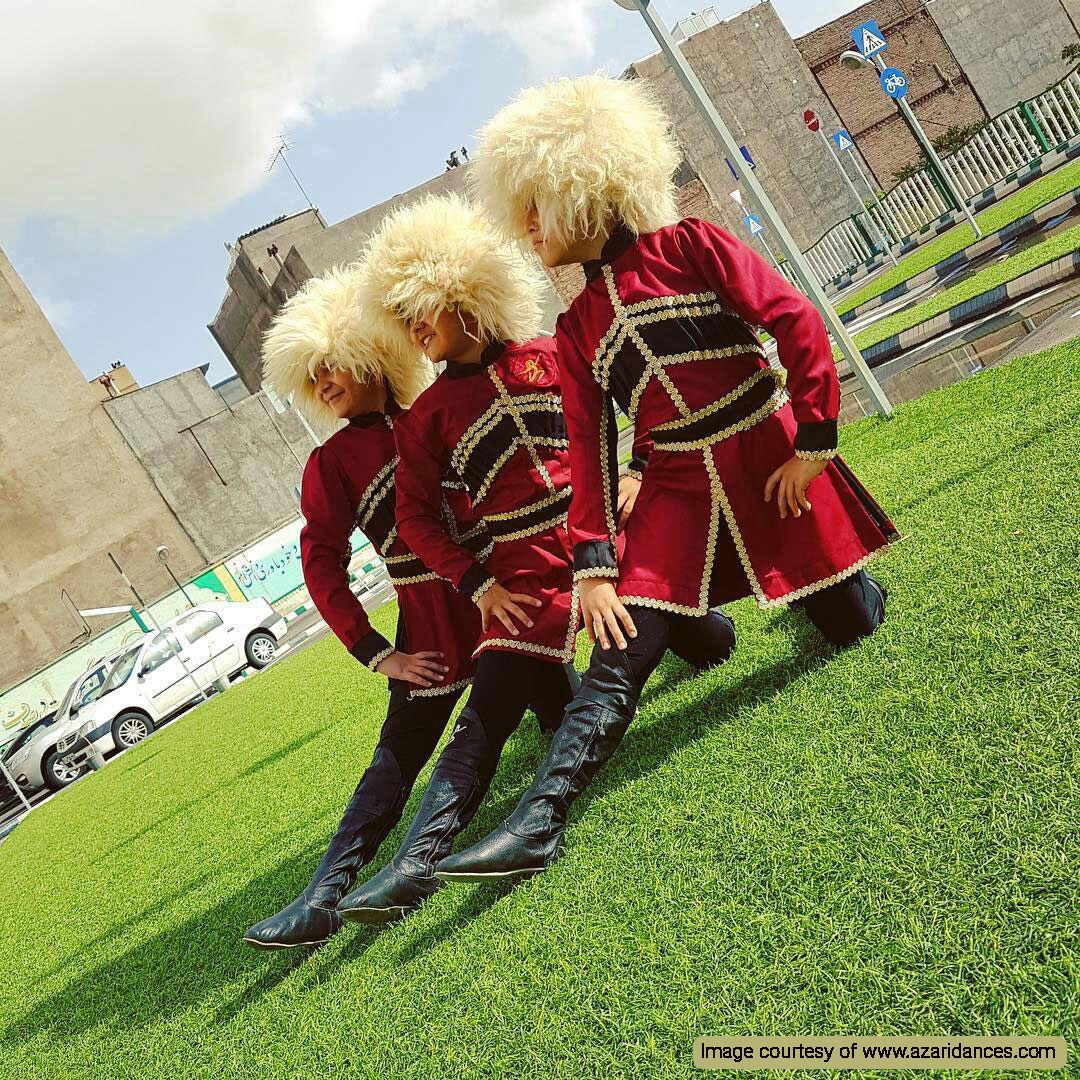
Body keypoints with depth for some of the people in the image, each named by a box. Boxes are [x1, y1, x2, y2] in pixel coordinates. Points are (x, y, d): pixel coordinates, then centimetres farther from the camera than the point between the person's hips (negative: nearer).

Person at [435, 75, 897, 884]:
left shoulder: (687, 246, -5)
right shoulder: (576, 329, 7)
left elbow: (796, 322, -10)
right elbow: (589, 450, 4)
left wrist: (813, 442, -13)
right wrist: (595, 565, -5)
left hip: (771, 462, -2)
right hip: (677, 490, 3)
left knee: (854, 625, 8)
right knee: (615, 665, -10)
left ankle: (815, 592, 43)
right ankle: (539, 823, -13)